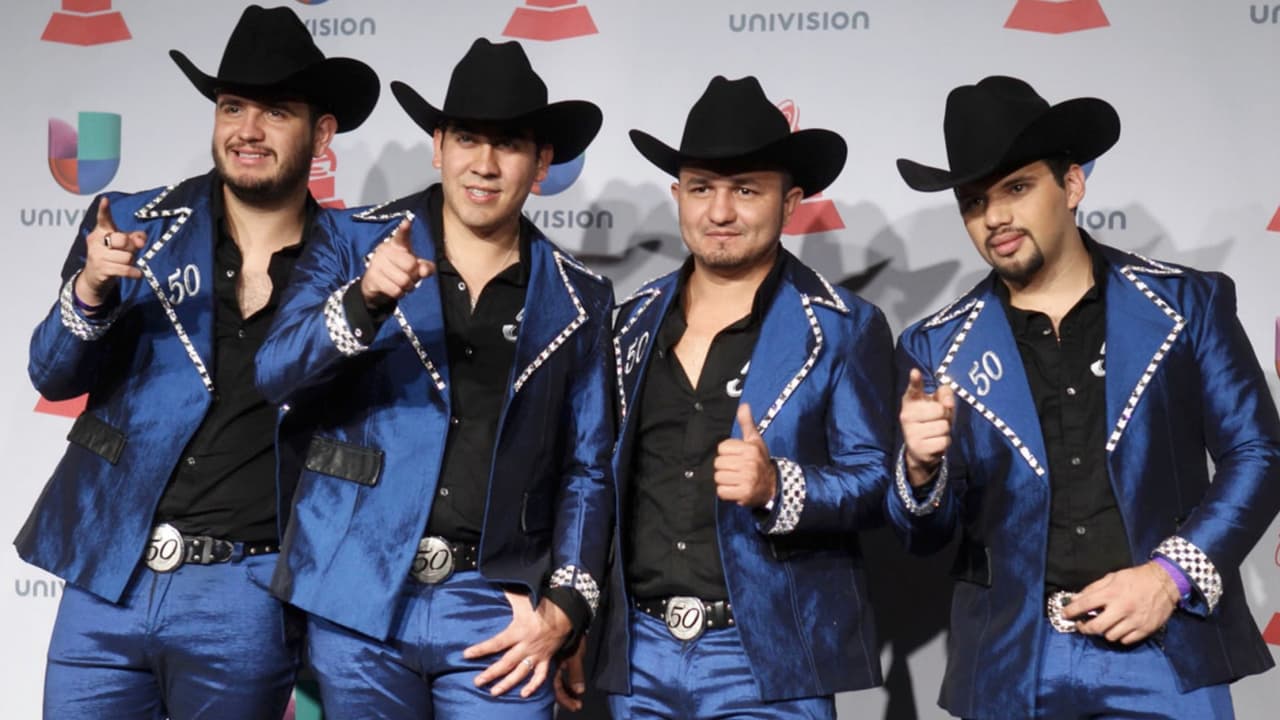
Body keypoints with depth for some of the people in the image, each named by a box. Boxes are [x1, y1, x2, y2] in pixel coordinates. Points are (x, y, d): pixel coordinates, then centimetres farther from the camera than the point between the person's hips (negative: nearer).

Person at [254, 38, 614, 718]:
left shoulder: (577, 299, 5)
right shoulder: (356, 243, 1)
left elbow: (587, 470, 7)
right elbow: (275, 373, -11)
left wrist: (564, 605, -3)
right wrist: (365, 300, -27)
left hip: (496, 610, 1)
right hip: (359, 596, 0)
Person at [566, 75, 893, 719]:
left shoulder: (845, 328, -2)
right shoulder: (632, 322, 10)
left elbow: (874, 485, -5)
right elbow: (604, 482, 14)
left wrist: (777, 485, -23)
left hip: (767, 661, -3)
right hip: (639, 653, 4)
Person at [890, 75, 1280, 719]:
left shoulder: (1187, 302, 0)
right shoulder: (938, 346, 2)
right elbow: (926, 535, 4)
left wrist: (1171, 576, -10)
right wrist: (922, 467, -17)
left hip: (1169, 652, -1)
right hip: (1011, 667, 1)